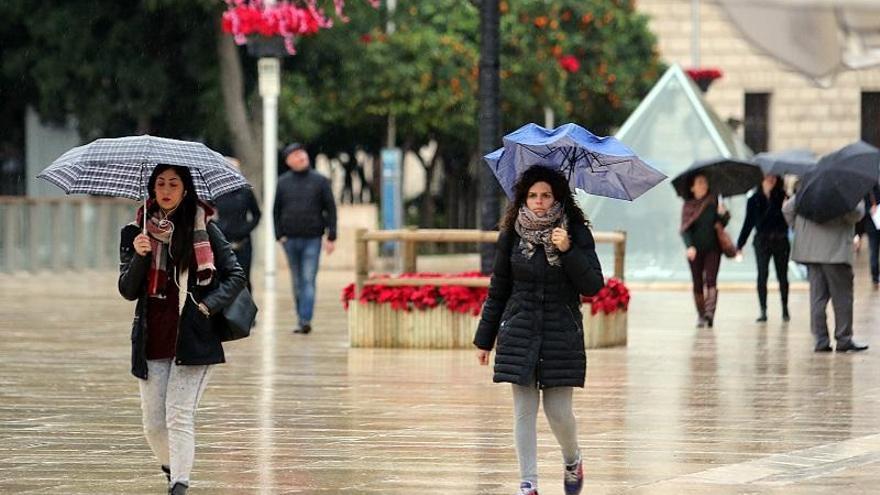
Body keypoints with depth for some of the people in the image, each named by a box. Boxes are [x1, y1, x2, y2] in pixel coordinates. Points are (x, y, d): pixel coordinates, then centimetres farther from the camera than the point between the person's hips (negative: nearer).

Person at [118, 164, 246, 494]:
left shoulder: (203, 229, 1)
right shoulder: (136, 232, 8)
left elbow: (236, 276, 5)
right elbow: (128, 291, 3)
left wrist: (208, 305, -9)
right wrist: (139, 257, -13)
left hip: (193, 339, -3)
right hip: (152, 340, 3)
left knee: (179, 415, -14)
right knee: (153, 421, 4)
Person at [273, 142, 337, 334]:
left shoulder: (320, 181, 2)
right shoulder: (283, 182, 6)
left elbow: (330, 209, 2)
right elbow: (276, 210, 10)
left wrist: (331, 237, -4)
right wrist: (279, 234, 1)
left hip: (312, 239, -2)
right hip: (290, 239, 2)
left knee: (308, 280, -10)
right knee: (297, 282, 8)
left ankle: (305, 320, -16)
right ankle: (302, 320, 15)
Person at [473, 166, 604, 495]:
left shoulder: (576, 234, -1)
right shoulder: (512, 235, 3)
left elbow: (593, 286, -6)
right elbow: (498, 290, 10)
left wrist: (568, 251, -20)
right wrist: (485, 339, 11)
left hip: (562, 333, -1)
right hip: (519, 331, 1)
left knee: (558, 410, -2)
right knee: (524, 411, -2)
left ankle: (573, 462, 28)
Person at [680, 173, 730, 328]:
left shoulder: (714, 202, 2)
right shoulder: (688, 205, 2)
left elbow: (722, 224, 5)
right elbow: (685, 229, -2)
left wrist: (723, 214, -17)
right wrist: (690, 246, -18)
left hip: (712, 247, -1)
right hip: (695, 250, 1)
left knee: (711, 279, -15)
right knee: (697, 283, 4)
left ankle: (710, 312, -23)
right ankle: (701, 315, 12)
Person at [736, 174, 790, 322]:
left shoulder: (782, 197, 3)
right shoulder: (754, 200, 6)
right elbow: (748, 223, 8)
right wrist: (740, 244, 5)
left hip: (780, 241, 0)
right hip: (762, 241, 0)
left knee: (782, 276, 5)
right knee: (762, 275, -6)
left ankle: (785, 309, 18)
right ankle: (763, 311, -4)